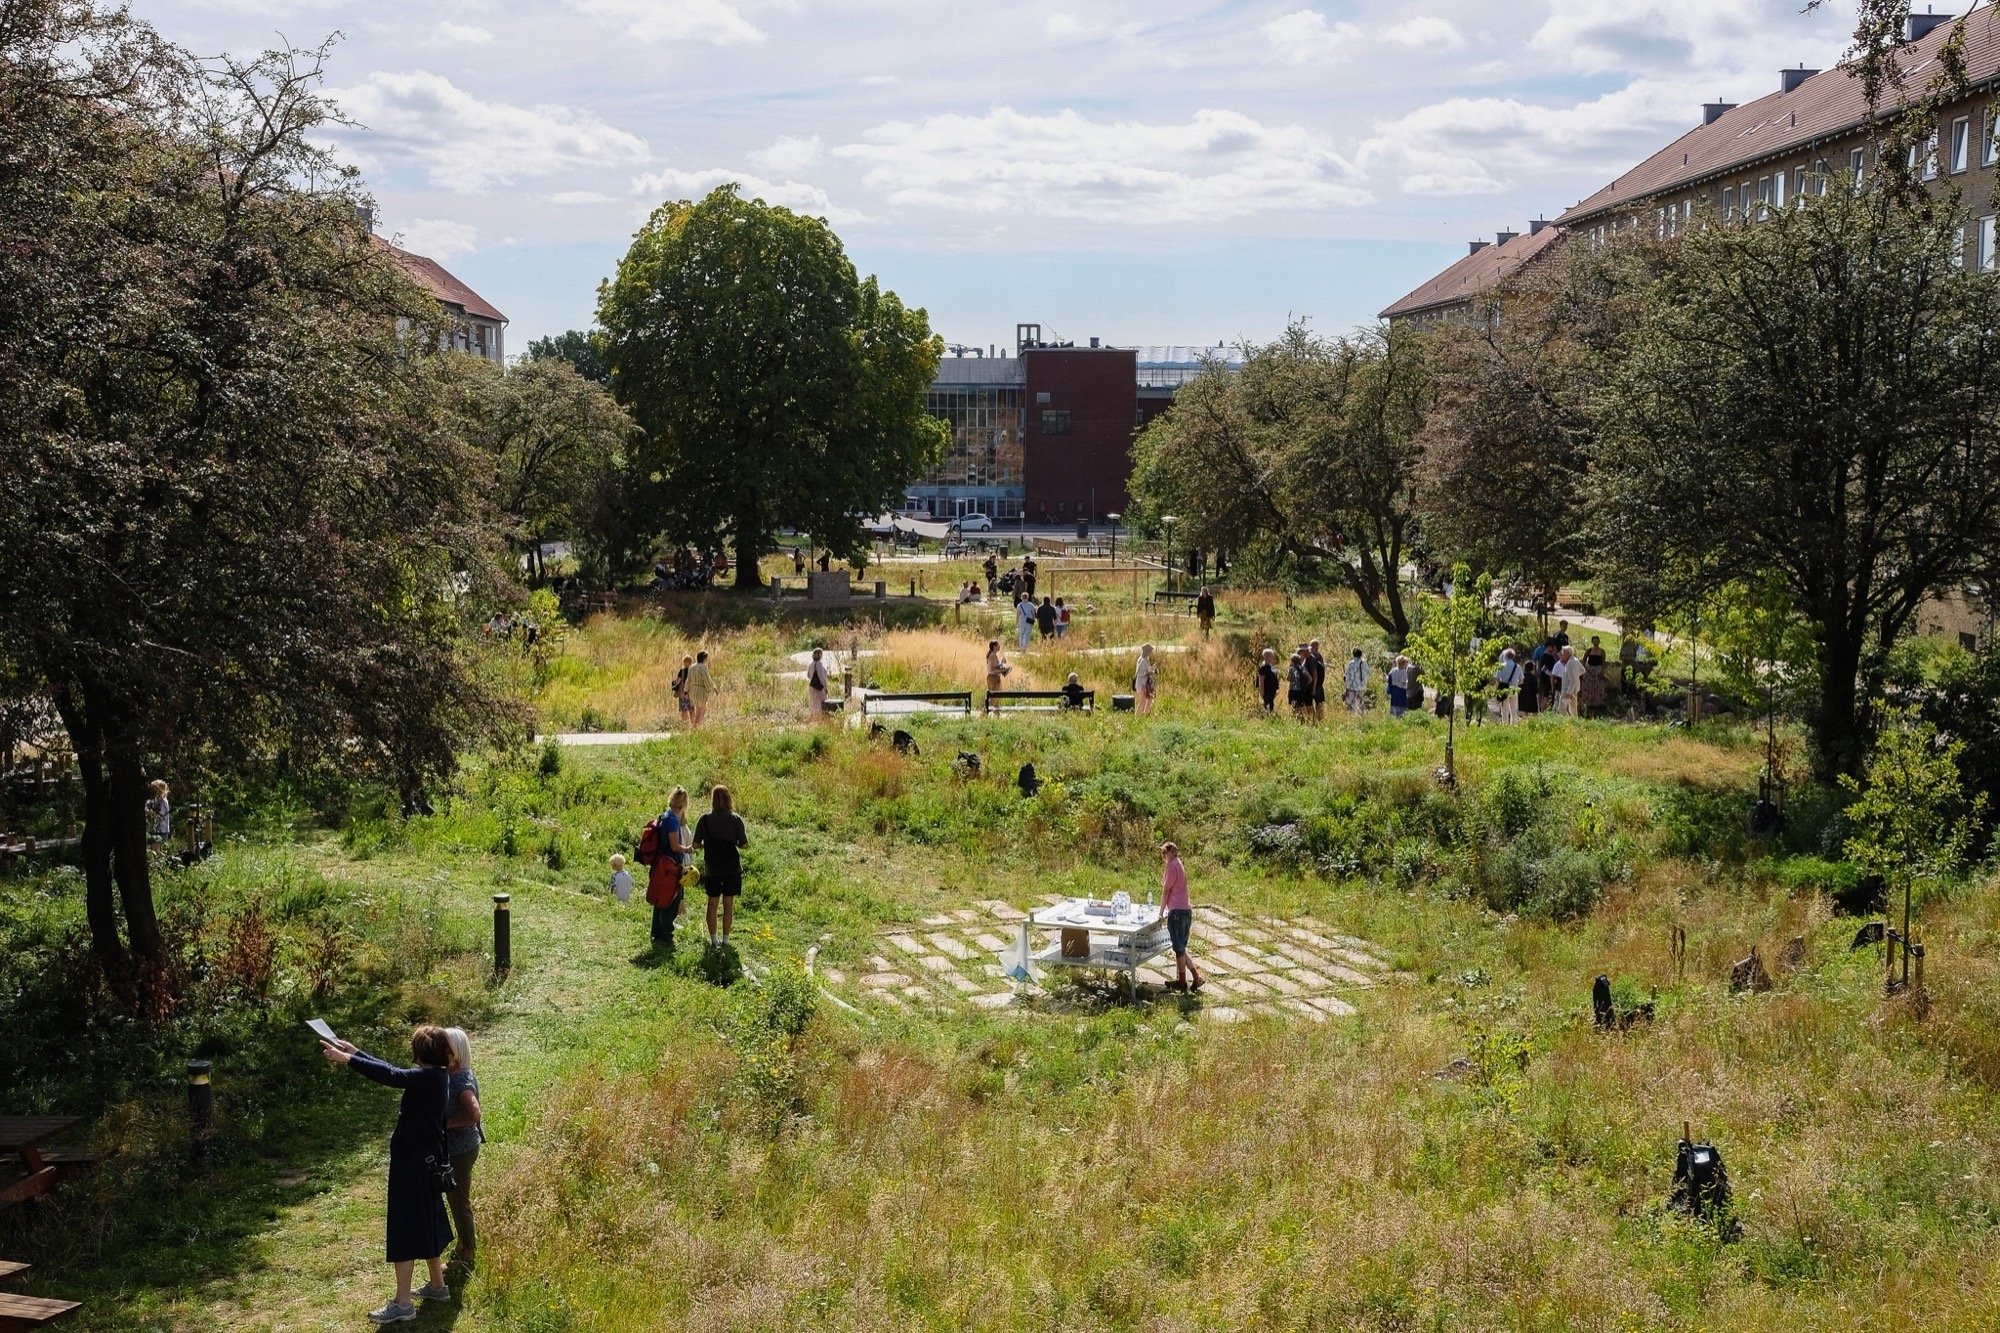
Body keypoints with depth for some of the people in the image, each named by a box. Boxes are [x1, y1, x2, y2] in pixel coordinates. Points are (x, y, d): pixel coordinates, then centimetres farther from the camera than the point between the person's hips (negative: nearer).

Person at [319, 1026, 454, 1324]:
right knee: (425, 1222, 21)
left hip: (412, 1163, -10)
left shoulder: (427, 1078, -22)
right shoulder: (436, 1076, 6)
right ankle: (437, 1285, 32)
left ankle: (402, 1303, 0)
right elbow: (394, 1070, 12)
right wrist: (355, 1051, 12)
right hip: (427, 1160, 10)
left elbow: (389, 1076, -29)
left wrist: (346, 1059, -26)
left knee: (405, 1229, -4)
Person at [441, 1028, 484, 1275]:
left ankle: (467, 1255, 19)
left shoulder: (461, 1081, -25)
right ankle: (466, 1245, 37)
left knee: (459, 1201, 5)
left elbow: (474, 1114, -35)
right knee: (458, 1199, 22)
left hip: (460, 1150, -9)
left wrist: (446, 1123, -25)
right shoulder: (449, 1074, 4)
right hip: (453, 1146, 9)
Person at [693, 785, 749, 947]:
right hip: (732, 867, 0)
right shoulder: (736, 819, -6)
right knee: (729, 903, 8)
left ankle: (713, 938, 13)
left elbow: (696, 845, -5)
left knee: (712, 902, 11)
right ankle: (725, 938, 11)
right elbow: (744, 844, -4)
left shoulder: (705, 819, -6)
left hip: (712, 868, 0)